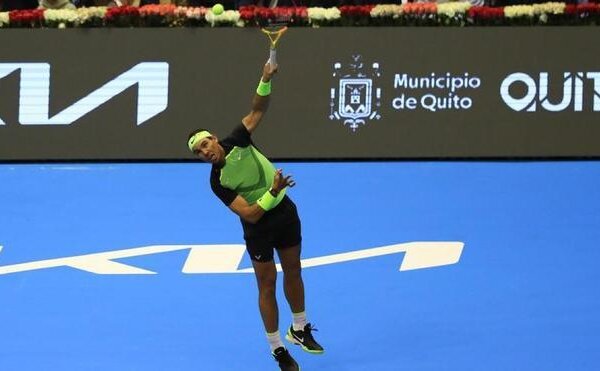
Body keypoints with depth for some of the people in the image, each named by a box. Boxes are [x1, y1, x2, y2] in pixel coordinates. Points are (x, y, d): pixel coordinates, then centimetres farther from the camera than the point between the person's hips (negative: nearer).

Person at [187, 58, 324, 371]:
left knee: (293, 273, 17)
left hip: (285, 213, 4)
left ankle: (300, 330, 36)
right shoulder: (218, 182, -21)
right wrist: (273, 192, -35)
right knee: (267, 284, 2)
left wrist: (265, 81, -27)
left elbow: (257, 111, -10)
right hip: (259, 226, -4)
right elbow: (250, 214, -25)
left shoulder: (237, 142, -12)